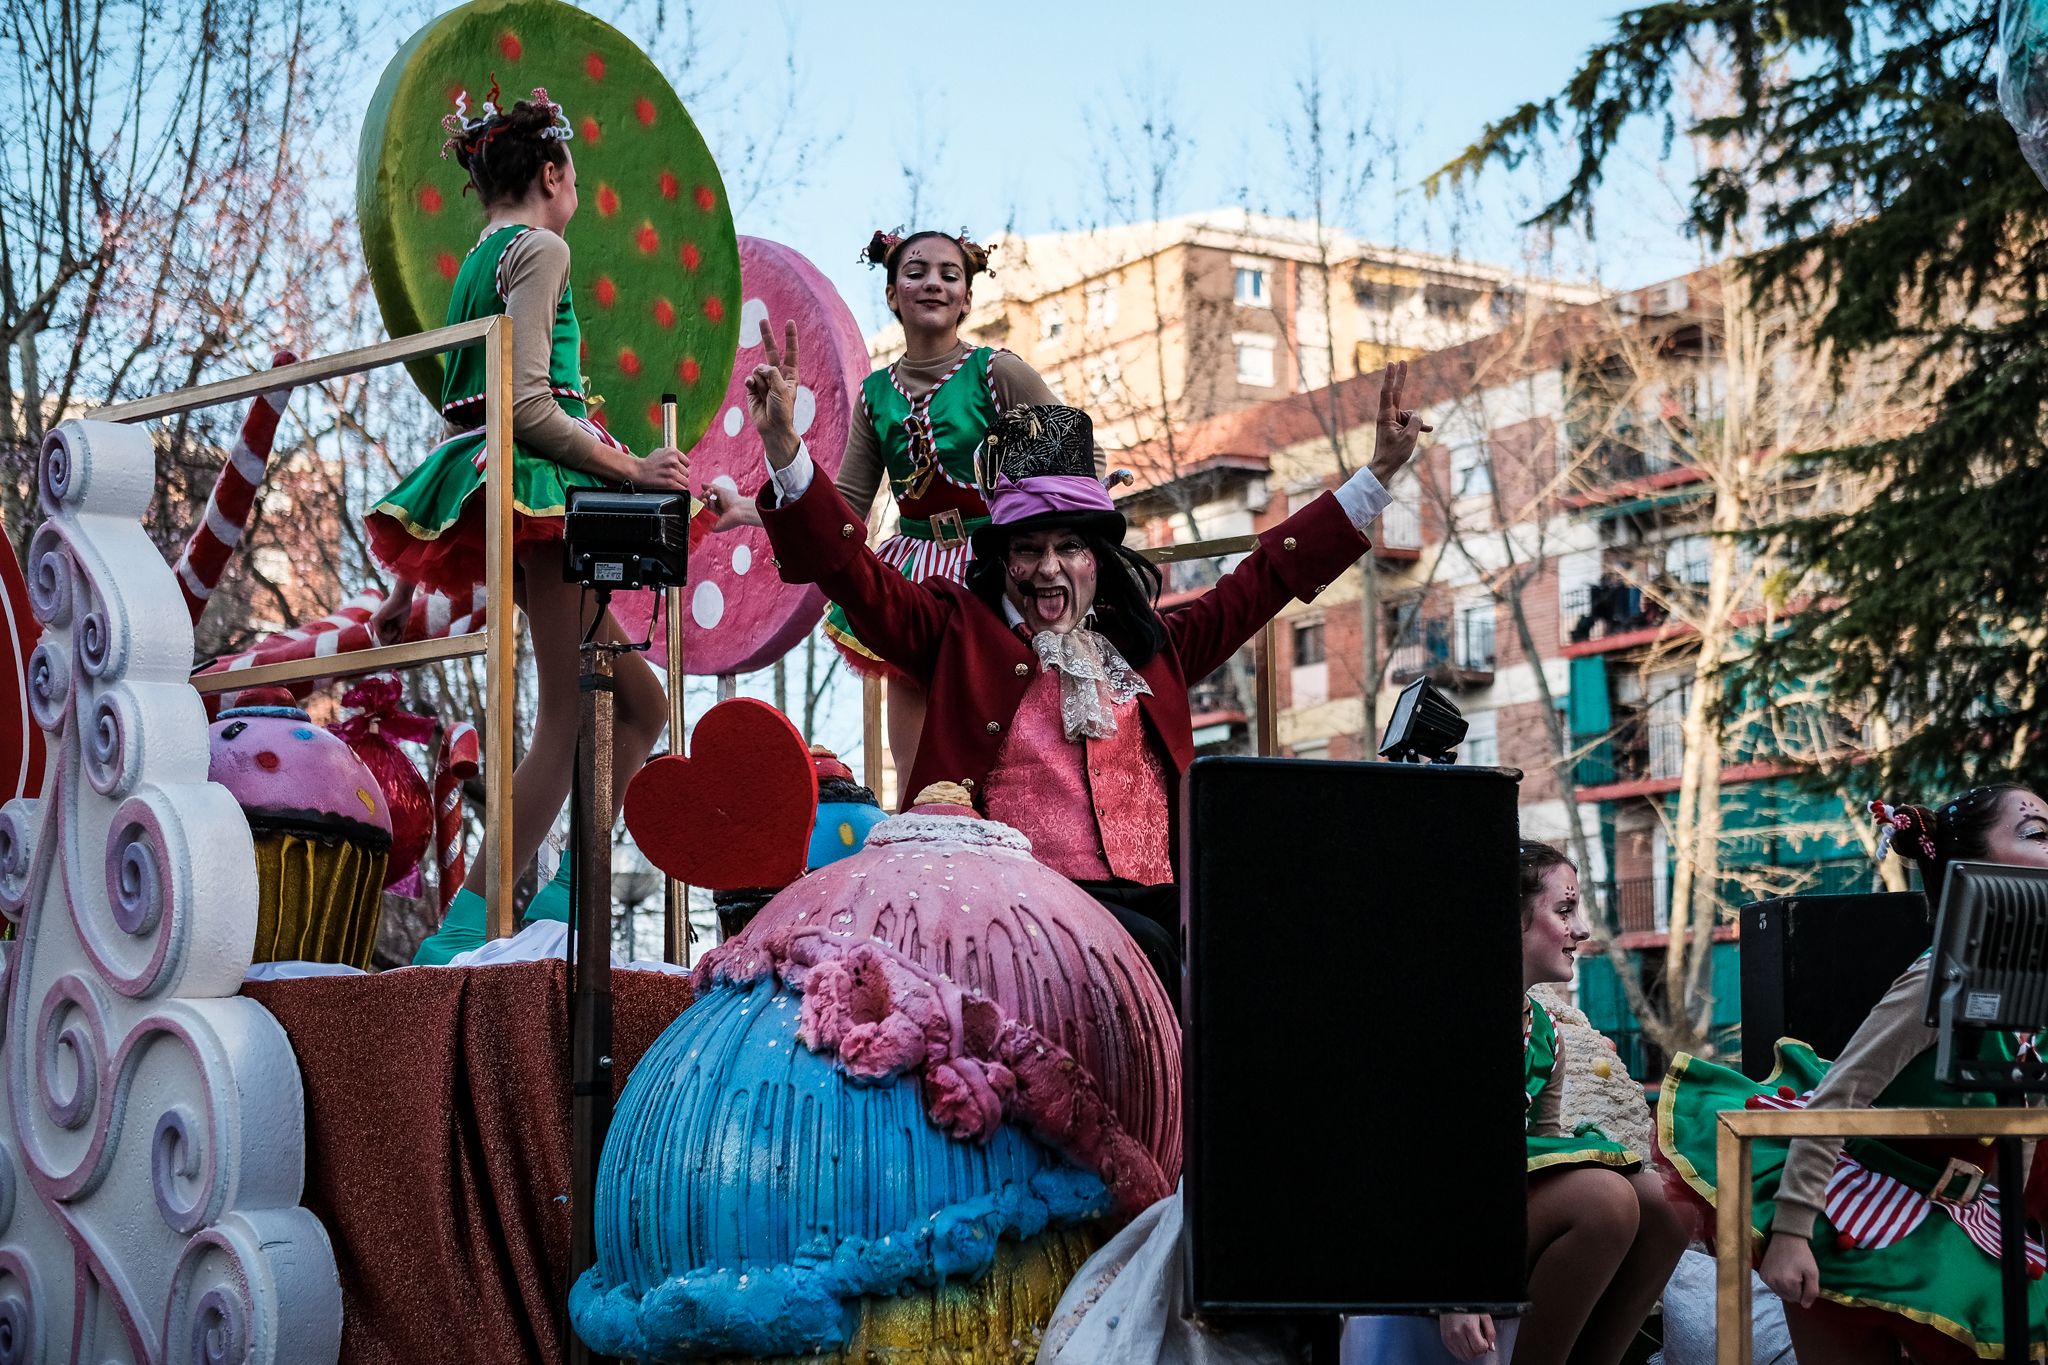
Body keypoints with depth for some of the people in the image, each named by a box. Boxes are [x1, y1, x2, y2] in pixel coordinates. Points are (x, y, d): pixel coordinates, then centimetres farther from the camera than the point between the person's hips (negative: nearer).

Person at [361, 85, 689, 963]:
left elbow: (466, 409, 24)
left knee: (641, 702, 11)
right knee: (567, 717, -11)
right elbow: (526, 404, -17)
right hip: (536, 488, -10)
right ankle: (467, 930, -17)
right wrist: (629, 468, -12)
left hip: (480, 492, 10)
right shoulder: (540, 249, -4)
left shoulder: (477, 262, 23)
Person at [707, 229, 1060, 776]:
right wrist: (745, 510, 2)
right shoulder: (877, 393, 9)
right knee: (914, 775, 3)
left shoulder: (998, 373, -5)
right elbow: (846, 508, 10)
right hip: (914, 581, 5)